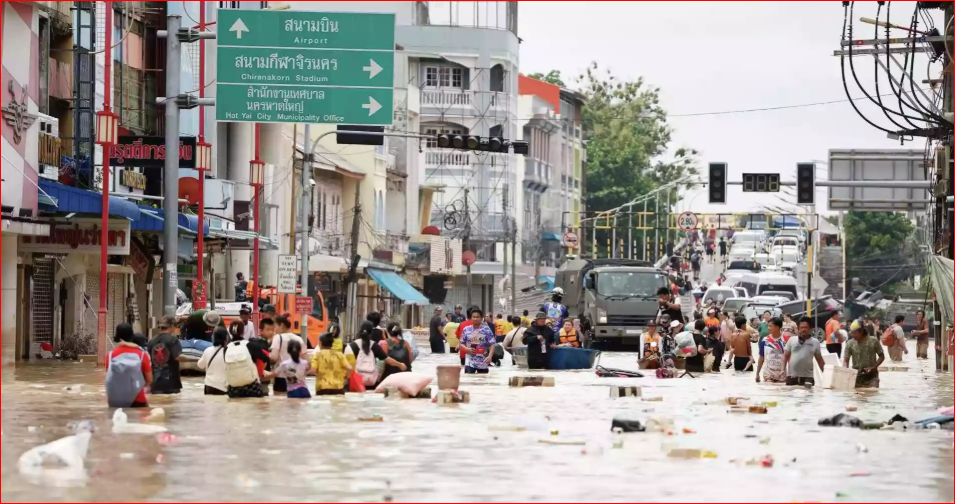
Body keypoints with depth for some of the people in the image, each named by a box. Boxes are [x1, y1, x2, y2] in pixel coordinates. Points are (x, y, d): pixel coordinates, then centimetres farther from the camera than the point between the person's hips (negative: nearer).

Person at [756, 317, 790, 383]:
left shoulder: (786, 340, -5)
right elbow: (761, 358, 8)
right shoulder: (765, 341, 0)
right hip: (768, 375, 1)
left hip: (782, 375, -1)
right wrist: (757, 373, 7)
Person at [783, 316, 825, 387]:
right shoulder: (792, 340, 5)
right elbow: (786, 356, 9)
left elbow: (819, 360, 9)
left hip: (807, 377, -1)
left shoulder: (815, 342, 4)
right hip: (791, 376, 1)